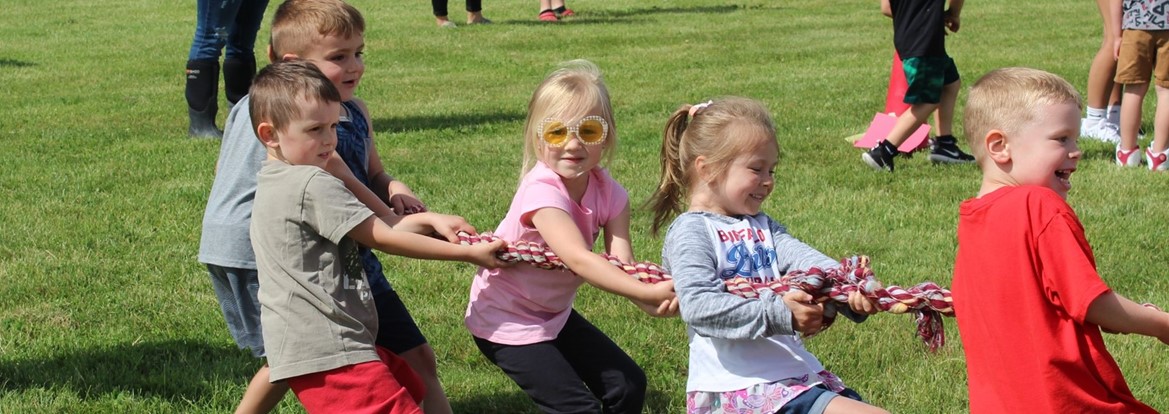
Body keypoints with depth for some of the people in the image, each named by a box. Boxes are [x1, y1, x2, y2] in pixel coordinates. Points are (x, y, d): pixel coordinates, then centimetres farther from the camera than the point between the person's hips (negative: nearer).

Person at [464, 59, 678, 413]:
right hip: (506, 319, -7)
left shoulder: (607, 192, -11)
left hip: (554, 312, 7)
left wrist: (654, 299, -44)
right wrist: (651, 292, -51)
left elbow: (621, 260, -23)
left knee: (628, 385, 7)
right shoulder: (542, 191, -31)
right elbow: (580, 260, -42)